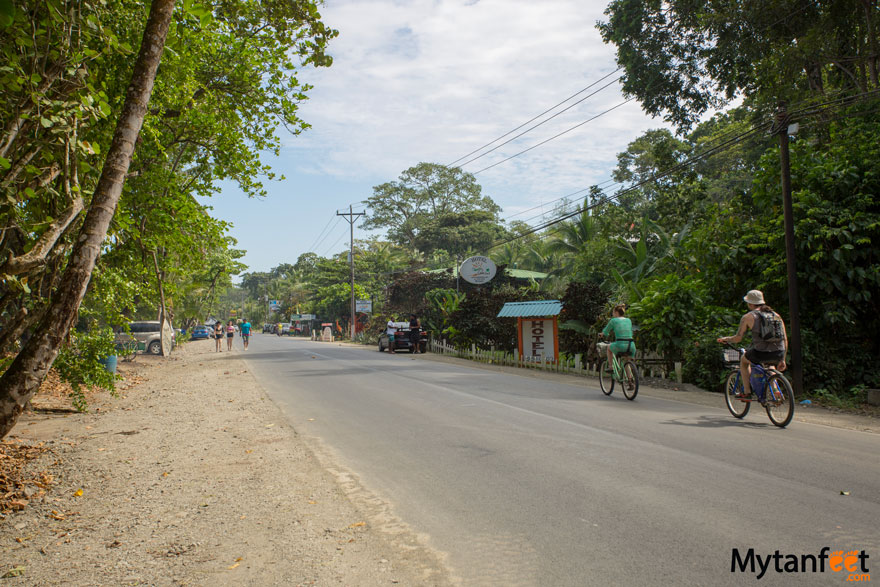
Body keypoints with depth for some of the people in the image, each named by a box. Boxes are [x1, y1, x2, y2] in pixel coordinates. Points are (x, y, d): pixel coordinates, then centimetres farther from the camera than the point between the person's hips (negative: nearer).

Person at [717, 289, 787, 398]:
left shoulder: (747, 317, 4)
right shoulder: (776, 315, 17)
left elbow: (738, 338, 2)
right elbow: (785, 339, 17)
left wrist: (725, 339, 23)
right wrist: (783, 360, 24)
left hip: (761, 353, -4)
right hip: (778, 354, 5)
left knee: (743, 360, 29)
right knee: (769, 364, 40)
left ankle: (747, 391, 23)